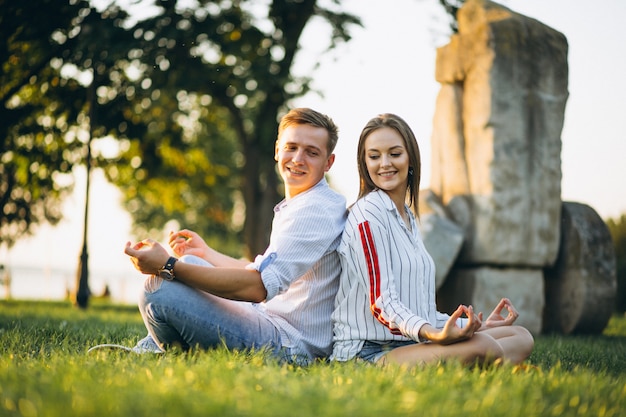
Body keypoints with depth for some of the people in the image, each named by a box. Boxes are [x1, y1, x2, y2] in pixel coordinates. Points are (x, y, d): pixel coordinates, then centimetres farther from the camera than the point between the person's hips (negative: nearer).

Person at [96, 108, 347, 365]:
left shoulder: (316, 210, -17)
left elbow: (257, 287, -25)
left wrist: (169, 266, -24)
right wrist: (206, 254, 32)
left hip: (290, 345, -11)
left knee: (160, 288, -19)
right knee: (191, 264, 26)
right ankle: (142, 352, 26)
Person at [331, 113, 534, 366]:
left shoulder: (409, 218, 20)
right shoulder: (368, 213, -9)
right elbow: (382, 302, -17)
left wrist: (477, 325, 14)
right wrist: (432, 334, -34)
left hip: (412, 342, 9)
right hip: (369, 351, -9)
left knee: (521, 337, 1)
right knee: (481, 347, -31)